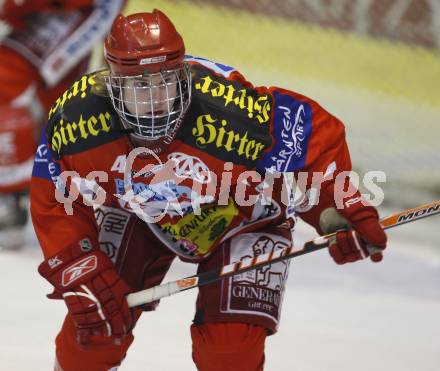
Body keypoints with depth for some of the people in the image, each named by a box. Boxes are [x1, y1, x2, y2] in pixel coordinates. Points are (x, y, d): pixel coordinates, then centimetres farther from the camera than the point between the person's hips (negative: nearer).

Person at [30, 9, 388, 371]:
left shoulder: (231, 114, -40)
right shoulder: (74, 119, -30)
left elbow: (319, 132, -27)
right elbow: (56, 203, -14)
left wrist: (341, 212, -32)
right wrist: (82, 276, -22)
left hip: (245, 218, -3)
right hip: (142, 215, 3)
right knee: (94, 319, -5)